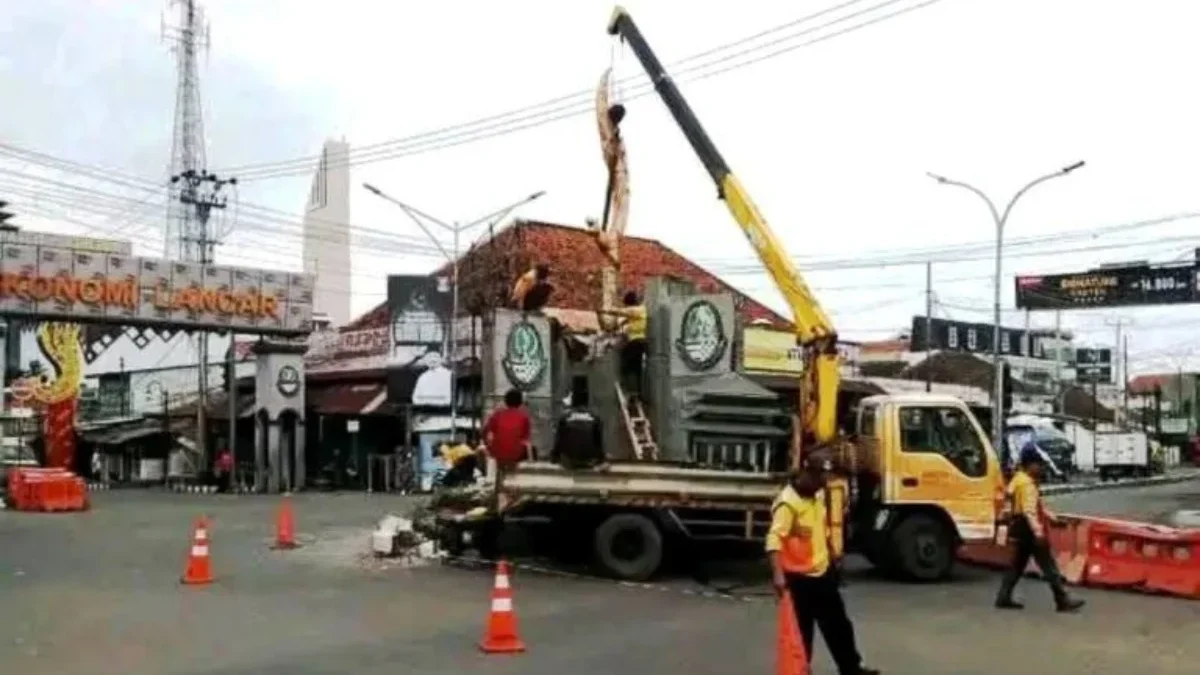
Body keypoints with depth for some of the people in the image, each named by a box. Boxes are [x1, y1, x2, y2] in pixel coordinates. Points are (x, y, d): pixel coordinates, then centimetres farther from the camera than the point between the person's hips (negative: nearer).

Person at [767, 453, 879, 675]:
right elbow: (774, 539, -31)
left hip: (823, 573, 8)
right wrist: (778, 574, -40)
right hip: (799, 579, -8)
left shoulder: (818, 496, 5)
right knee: (801, 632, 3)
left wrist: (831, 557, 24)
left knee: (838, 625, 19)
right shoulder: (788, 502, -22)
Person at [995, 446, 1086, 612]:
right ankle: (1063, 600, 0)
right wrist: (1038, 532, -31)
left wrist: (1050, 517, 22)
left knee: (1018, 564, 13)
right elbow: (1029, 510, -25)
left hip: (1021, 529, 10)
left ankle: (1004, 597, 13)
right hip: (1029, 529, -10)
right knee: (1049, 566, -4)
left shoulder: (1018, 479, 14)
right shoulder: (1027, 483, -17)